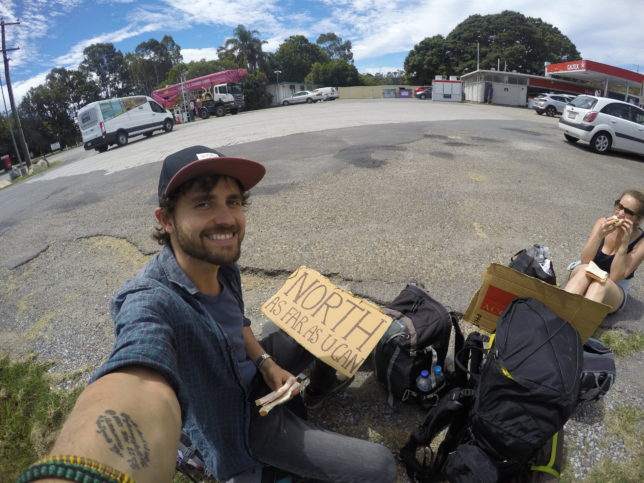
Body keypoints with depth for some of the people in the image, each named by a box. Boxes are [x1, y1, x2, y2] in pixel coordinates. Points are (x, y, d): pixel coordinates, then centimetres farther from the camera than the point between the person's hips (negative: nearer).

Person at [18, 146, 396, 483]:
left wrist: (265, 362, -8)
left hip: (252, 376, 7)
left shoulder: (224, 267, -12)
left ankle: (320, 391, 37)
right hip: (239, 424, -6)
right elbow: (140, 385, -60)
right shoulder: (152, 302, -37)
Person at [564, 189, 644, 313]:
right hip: (584, 278, 2)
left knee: (601, 282, -36)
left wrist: (624, 243, -26)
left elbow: (615, 277, -21)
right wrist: (600, 235, -27)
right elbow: (585, 261, -14)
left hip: (615, 291, -1)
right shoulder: (603, 223, -6)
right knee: (584, 269, -33)